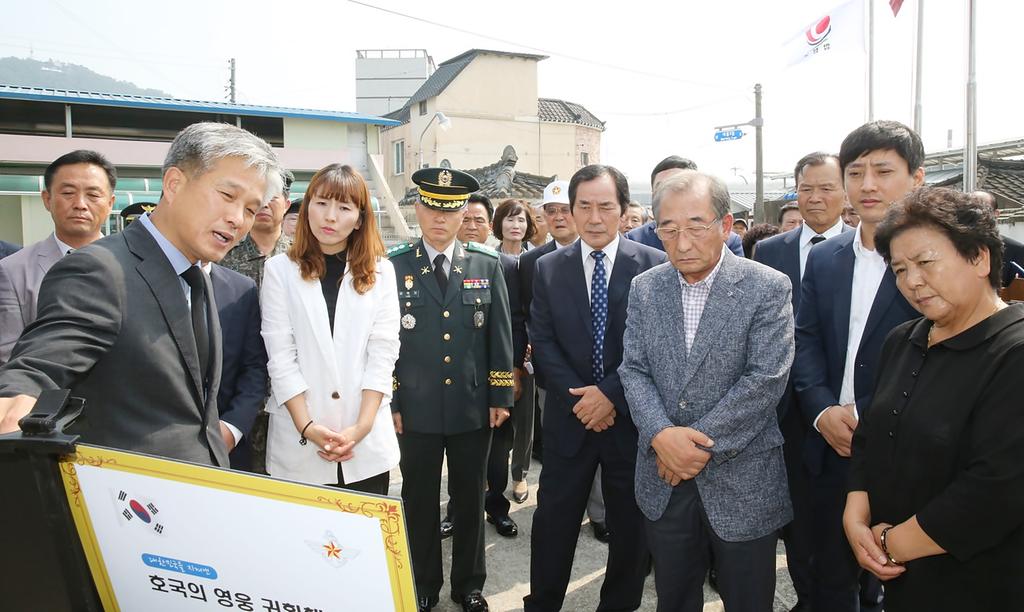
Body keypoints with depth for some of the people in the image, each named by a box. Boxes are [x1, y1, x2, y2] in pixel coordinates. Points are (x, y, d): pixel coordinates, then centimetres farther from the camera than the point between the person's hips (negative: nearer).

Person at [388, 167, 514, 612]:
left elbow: (500, 336, 3)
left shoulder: (487, 265, 2)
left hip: (473, 406, 1)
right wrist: (388, 402, -5)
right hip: (416, 409, -1)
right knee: (419, 501, 14)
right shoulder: (392, 266, -3)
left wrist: (500, 396, 1)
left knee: (470, 499, 15)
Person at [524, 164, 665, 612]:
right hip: (569, 416, 1)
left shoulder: (654, 265, -5)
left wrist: (612, 394, -15)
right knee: (554, 519, 10)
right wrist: (580, 397, -12)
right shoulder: (548, 267, 2)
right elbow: (542, 341, -1)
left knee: (631, 522, 13)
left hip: (631, 416, -1)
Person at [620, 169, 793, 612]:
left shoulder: (768, 288, -9)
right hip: (664, 480, 3)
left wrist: (700, 444, -16)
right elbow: (633, 370, 1)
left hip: (742, 482, -3)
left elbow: (766, 378, -15)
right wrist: (661, 434, -16)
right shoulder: (645, 288, 3)